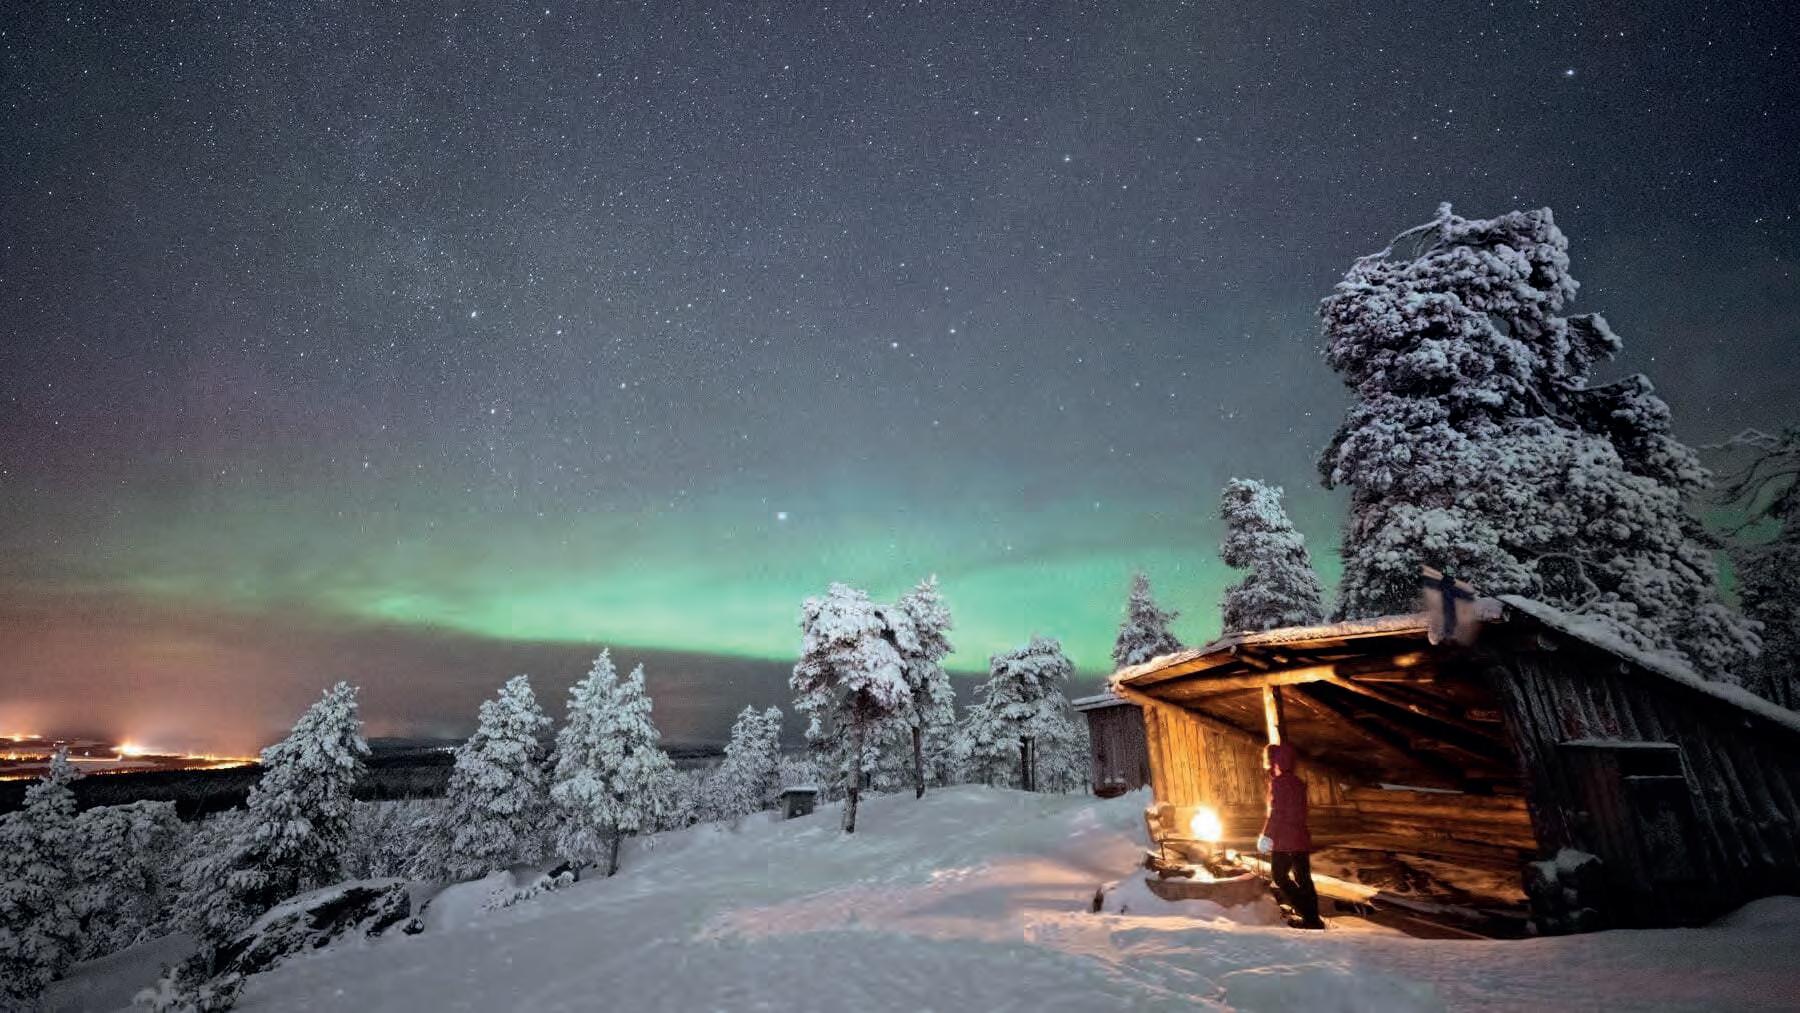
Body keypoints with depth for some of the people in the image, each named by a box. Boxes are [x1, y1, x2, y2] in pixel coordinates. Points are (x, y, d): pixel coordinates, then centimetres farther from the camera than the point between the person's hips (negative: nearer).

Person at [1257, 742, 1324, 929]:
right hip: (1301, 839, 8)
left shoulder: (1279, 782, -14)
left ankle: (1308, 916, -4)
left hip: (1284, 840, -8)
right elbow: (1298, 813, 18)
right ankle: (1313, 918, 14)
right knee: (1303, 878, 12)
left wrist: (1267, 835, -13)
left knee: (1279, 875, 1)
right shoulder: (1298, 783, 12)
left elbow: (1275, 812, -18)